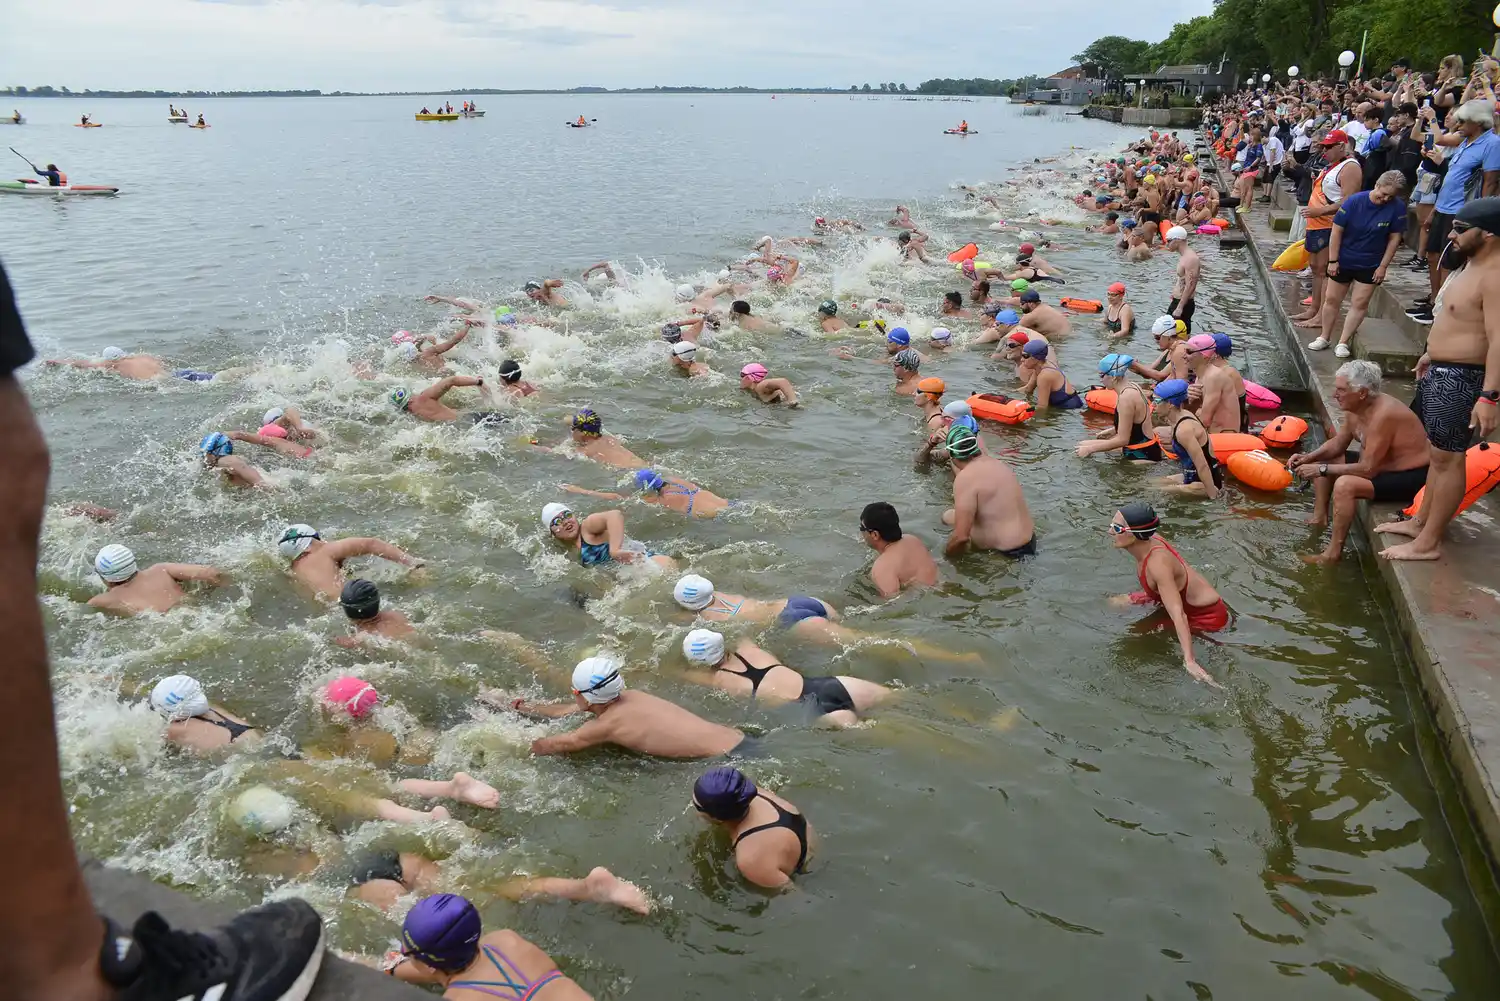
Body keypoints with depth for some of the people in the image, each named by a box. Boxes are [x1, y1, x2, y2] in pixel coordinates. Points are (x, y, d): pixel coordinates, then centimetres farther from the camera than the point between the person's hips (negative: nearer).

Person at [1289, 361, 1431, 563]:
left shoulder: (1382, 415, -31)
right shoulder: (1354, 409, -4)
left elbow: (1368, 469, -31)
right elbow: (1338, 443, 12)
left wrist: (1322, 469, -27)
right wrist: (1309, 457, -5)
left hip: (1411, 478, -10)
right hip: (1381, 465, 10)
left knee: (1345, 485, -32)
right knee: (1320, 461, 10)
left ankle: (1333, 552, -22)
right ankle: (1319, 517, 9)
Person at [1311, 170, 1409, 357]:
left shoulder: (1397, 207, -15)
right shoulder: (1354, 201, -17)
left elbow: (1394, 238, -7)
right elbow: (1337, 230, -12)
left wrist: (1383, 266, -7)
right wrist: (1333, 261, -10)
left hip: (1370, 265, 0)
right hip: (1343, 260, 0)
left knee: (1360, 303, -1)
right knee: (1331, 299, 9)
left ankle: (1343, 342, 9)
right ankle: (1324, 337, 25)